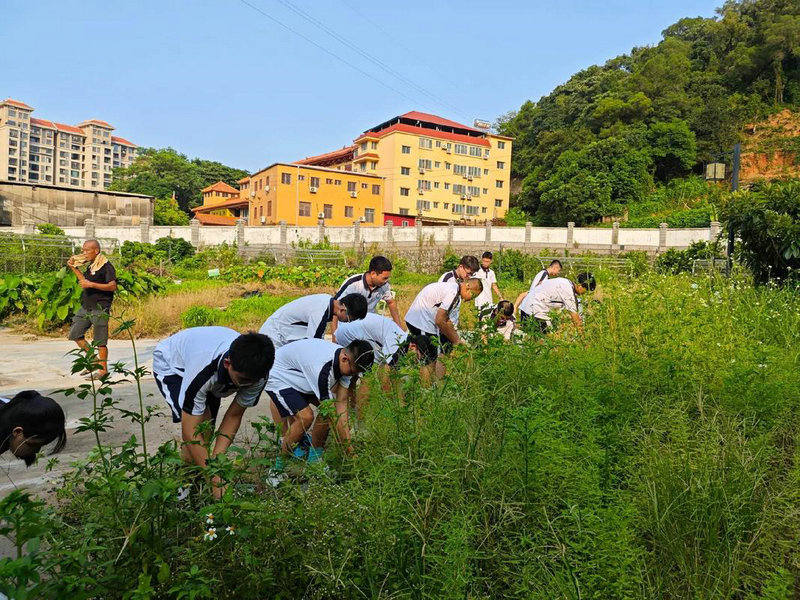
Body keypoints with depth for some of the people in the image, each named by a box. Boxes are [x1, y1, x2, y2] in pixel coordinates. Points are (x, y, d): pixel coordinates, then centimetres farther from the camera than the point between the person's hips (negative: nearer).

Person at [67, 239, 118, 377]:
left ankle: (103, 369, 9)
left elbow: (113, 286, -20)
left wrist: (91, 284, -24)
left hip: (100, 309, -9)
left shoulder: (106, 266, -13)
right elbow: (84, 281, 23)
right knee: (74, 334, 9)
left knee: (100, 341, -3)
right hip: (86, 307, 9)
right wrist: (74, 268, 13)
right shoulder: (90, 265, 14)